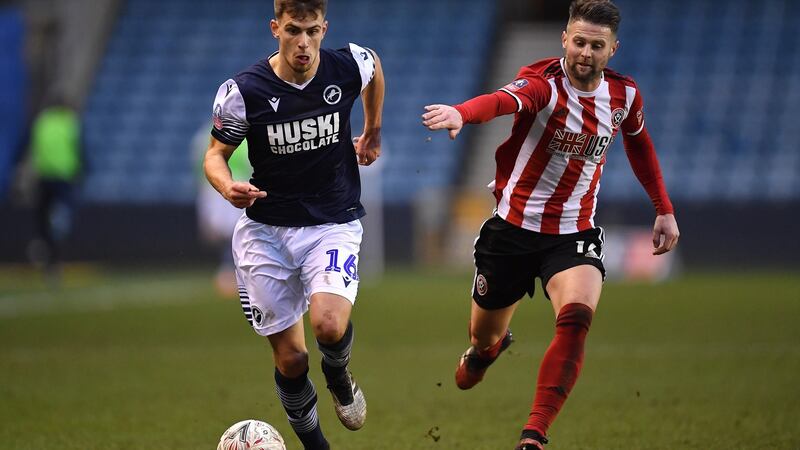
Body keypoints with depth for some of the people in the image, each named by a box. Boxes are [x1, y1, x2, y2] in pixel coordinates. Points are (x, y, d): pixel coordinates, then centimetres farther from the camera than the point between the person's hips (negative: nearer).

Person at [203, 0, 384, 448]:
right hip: (267, 231, 0)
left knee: (329, 325, -26)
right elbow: (216, 153, -1)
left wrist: (372, 133, 26)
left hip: (334, 225, 0)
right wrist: (228, 187, -23)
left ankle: (339, 376, 11)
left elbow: (375, 66, 17)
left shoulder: (350, 66, -8)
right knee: (290, 358, 2)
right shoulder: (243, 91, -13)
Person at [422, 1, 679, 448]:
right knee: (484, 335, 15)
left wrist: (665, 210, 21)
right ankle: (485, 351, 57)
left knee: (577, 318, -28)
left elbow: (640, 143, 20)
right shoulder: (544, 83, -19)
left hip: (575, 234, 2)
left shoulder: (624, 94, -3)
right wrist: (459, 113, -65)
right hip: (514, 228, -2)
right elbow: (504, 100, -43)